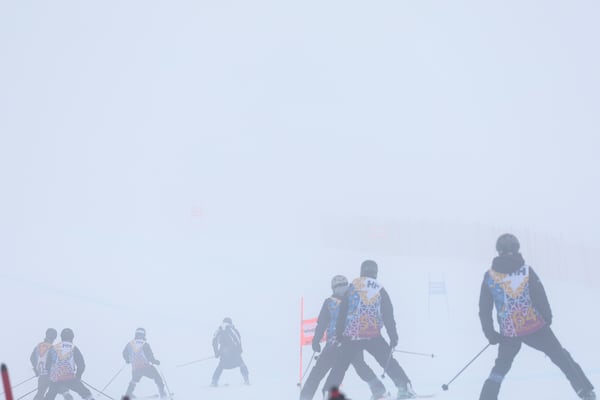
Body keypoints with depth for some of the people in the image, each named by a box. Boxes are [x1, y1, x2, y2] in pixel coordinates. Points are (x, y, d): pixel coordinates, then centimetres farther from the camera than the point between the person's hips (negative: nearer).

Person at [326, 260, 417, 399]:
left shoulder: (352, 287, 5)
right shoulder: (380, 290, 5)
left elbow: (342, 314, 4)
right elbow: (389, 317, 5)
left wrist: (338, 334, 8)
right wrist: (393, 337, 8)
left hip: (351, 336, 0)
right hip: (373, 336, 0)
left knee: (340, 365, 9)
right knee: (388, 362, 12)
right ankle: (405, 388, 5)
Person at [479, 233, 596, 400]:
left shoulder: (489, 276, -5)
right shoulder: (527, 270, -8)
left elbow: (484, 310, -1)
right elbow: (541, 297, -6)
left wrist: (490, 334, 10)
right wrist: (547, 317, 13)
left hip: (508, 334, 1)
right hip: (535, 327, -1)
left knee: (500, 368, 21)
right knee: (561, 357, 15)